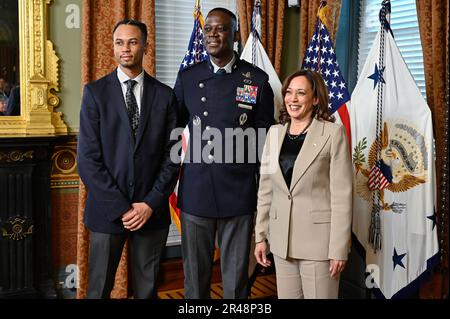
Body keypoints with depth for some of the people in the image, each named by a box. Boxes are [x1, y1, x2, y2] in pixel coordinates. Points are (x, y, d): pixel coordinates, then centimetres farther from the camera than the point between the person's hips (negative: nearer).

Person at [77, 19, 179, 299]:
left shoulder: (165, 95, 4)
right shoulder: (95, 92, 0)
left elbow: (171, 156, 1)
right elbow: (88, 158, -6)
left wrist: (150, 204, -8)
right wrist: (121, 208, -11)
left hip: (152, 210, 1)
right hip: (107, 210, -1)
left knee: (147, 289, 12)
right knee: (100, 288, 11)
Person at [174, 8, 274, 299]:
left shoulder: (258, 79, 0)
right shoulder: (187, 77, 5)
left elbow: (265, 139, 4)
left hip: (239, 193, -1)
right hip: (195, 192, 2)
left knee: (237, 275, 10)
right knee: (195, 274, 13)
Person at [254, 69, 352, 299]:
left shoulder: (333, 133, -8)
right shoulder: (274, 133, 6)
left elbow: (342, 194, -10)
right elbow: (265, 189, 10)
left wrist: (339, 248, -12)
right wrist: (260, 235, 8)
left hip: (318, 238, -4)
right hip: (281, 237, 5)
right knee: (286, 295, 15)